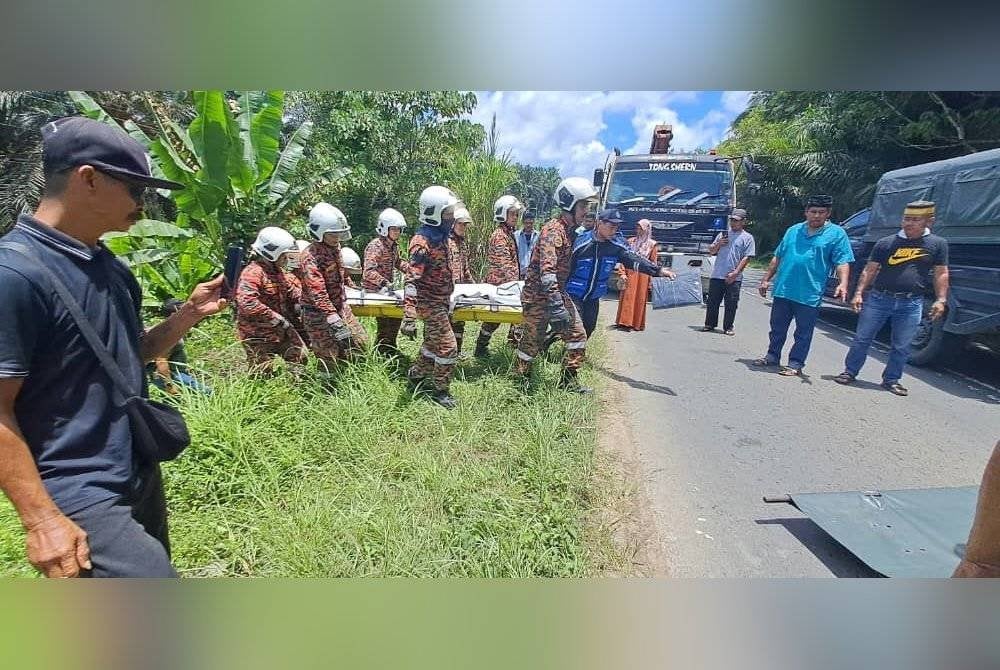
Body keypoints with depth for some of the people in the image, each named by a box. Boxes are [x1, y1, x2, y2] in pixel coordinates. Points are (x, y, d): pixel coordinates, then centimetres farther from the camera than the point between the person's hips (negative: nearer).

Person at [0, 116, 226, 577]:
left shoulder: (110, 266, 7)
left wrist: (189, 313, -1)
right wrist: (41, 519, -19)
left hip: (140, 478, 9)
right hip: (80, 496, -8)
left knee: (151, 570, 23)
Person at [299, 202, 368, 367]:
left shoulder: (335, 248, 5)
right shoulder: (310, 257, -22)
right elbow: (318, 295, -30)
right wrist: (335, 323, -36)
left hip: (340, 308, 8)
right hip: (319, 315, -8)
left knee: (360, 343, 12)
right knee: (329, 360, -1)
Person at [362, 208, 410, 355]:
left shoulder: (394, 245, 6)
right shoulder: (375, 246, -22)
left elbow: (397, 262, 25)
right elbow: (368, 271, -34)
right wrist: (384, 282, -47)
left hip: (386, 287, 9)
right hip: (373, 289, -9)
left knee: (396, 313, 14)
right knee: (384, 320, -10)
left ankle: (390, 347, 30)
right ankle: (380, 351, 6)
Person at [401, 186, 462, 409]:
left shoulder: (441, 236, 5)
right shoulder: (422, 242, -23)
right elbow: (411, 281, -30)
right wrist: (409, 317, -36)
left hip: (441, 301, 9)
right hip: (430, 304, -9)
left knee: (433, 344, 21)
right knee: (448, 348, -4)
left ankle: (415, 375, 40)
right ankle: (441, 391, 13)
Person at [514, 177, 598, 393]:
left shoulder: (569, 230, 11)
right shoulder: (553, 231, -19)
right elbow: (547, 271, -30)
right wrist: (556, 306, -35)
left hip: (559, 294, 9)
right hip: (538, 297, -9)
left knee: (578, 335, 7)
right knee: (532, 341, 3)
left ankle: (569, 380, 19)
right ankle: (519, 379, 23)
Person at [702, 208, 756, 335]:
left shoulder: (747, 237, 3)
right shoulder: (723, 234, 15)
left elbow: (746, 258, -4)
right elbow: (711, 251, 17)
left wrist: (735, 273, -14)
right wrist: (718, 244, -4)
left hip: (733, 278, -3)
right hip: (716, 276, 3)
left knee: (731, 304, 1)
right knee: (712, 302, 7)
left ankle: (728, 327, 10)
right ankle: (709, 324, 18)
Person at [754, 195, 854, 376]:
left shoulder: (837, 234, 1)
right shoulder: (793, 231, 12)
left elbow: (842, 262, -6)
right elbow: (777, 258, 16)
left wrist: (842, 283, -21)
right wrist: (766, 279, 13)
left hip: (809, 295, -4)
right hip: (782, 291, 4)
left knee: (803, 333, 4)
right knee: (777, 328, 14)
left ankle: (795, 364, 13)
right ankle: (772, 356, 28)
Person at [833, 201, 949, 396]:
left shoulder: (938, 244, 5)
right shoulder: (886, 243, 3)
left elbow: (941, 274, 7)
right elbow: (869, 270, 4)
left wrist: (941, 300, -1)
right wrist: (859, 293, -4)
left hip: (911, 304, 1)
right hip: (878, 299, 0)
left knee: (901, 346, 9)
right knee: (861, 338, 3)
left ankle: (891, 380, 21)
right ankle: (850, 372, 14)